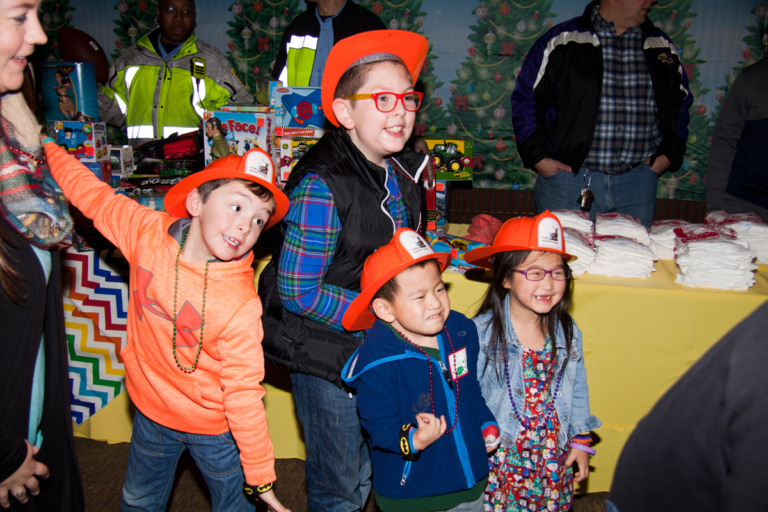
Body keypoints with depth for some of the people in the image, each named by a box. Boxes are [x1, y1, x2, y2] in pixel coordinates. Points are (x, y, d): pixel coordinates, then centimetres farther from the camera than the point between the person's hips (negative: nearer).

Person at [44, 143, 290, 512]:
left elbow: (243, 391, -23)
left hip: (216, 430, -4)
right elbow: (91, 193, -1)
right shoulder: (148, 231, -18)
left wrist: (260, 475, -18)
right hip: (151, 412, 5)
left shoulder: (240, 304, -29)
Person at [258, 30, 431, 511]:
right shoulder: (320, 187, -26)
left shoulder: (404, 169, 0)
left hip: (377, 345, 7)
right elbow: (298, 293, -23)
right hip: (325, 354, -7)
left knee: (367, 470, 25)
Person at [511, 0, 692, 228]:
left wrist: (670, 153, 9)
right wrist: (536, 157, -7)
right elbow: (525, 98, 0)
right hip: (569, 177, -3)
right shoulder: (562, 42, -1)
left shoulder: (662, 47, 12)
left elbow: (681, 103, 22)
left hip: (638, 182, 4)